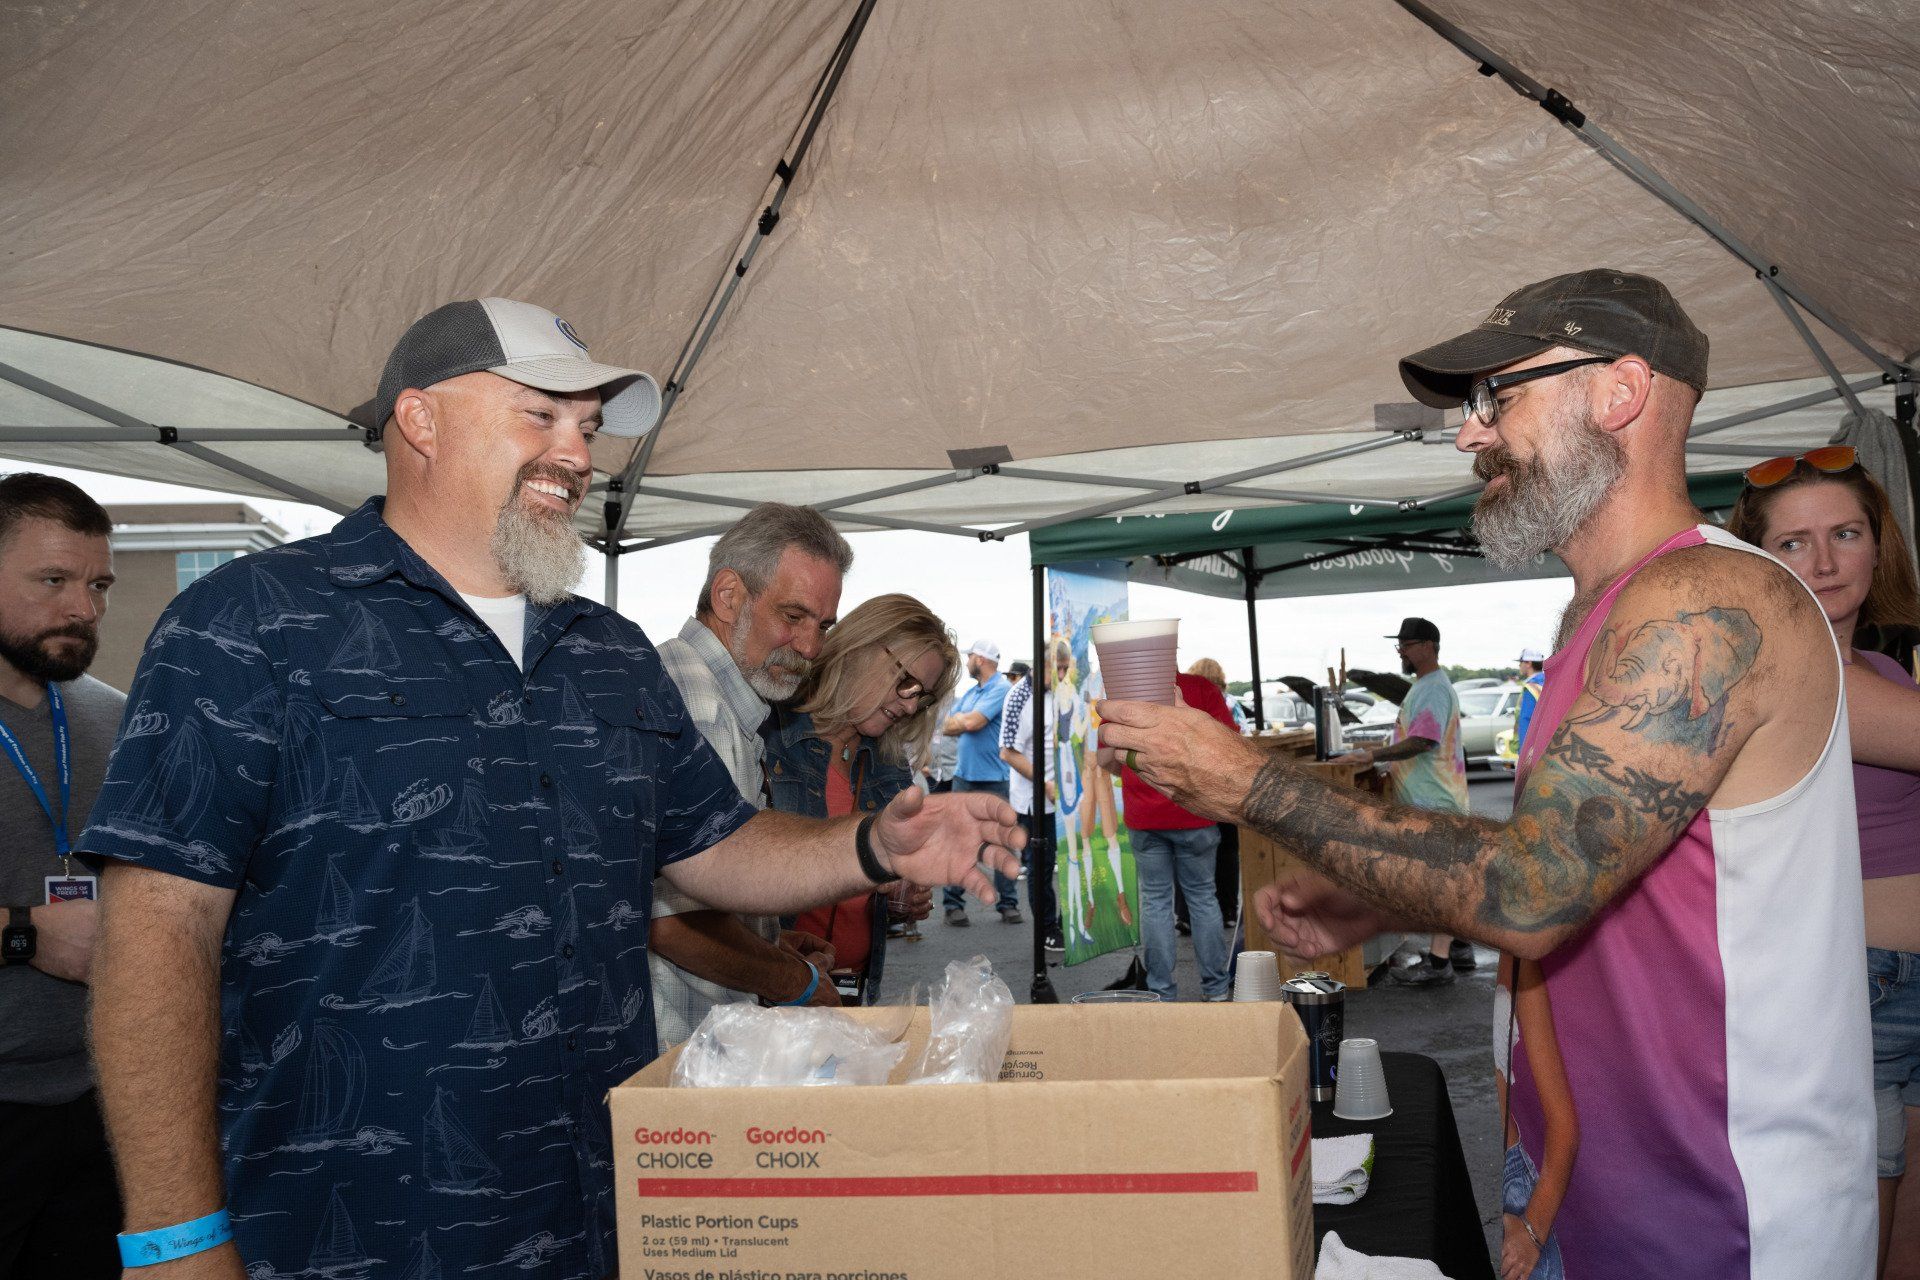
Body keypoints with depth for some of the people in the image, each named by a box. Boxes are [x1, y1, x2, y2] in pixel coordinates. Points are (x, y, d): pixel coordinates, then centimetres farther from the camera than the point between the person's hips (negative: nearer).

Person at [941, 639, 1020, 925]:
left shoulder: (1001, 689, -9)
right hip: (963, 776, 7)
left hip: (995, 780, -7)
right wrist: (967, 721, -5)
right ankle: (953, 903, 8)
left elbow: (971, 722, -19)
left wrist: (960, 719, 2)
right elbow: (947, 727, 13)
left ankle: (1008, 904, 9)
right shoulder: (970, 692, 15)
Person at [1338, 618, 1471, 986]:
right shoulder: (1425, 686, 17)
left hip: (1433, 802, -11)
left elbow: (1422, 741, -27)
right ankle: (1459, 945, 26)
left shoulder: (1434, 689, -17)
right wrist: (1382, 758, 17)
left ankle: (1438, 960, -4)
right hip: (1429, 799, 11)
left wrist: (1372, 756, -24)